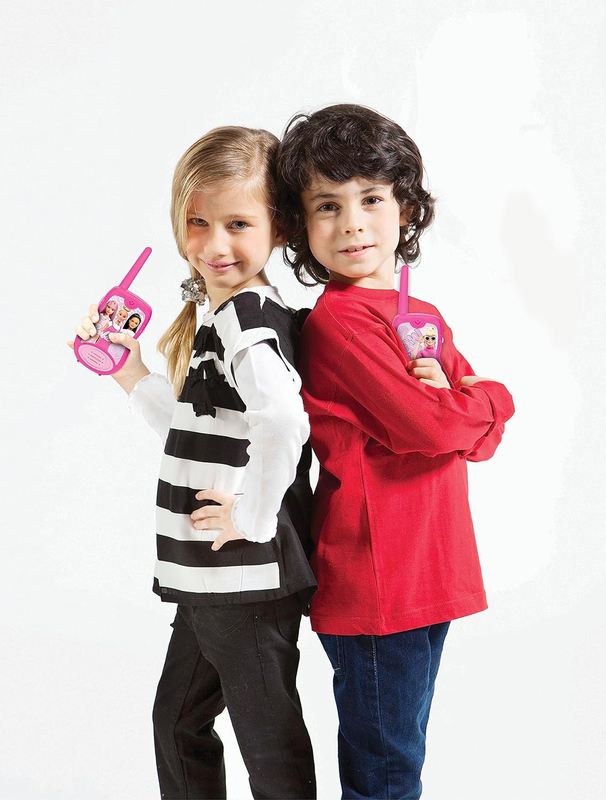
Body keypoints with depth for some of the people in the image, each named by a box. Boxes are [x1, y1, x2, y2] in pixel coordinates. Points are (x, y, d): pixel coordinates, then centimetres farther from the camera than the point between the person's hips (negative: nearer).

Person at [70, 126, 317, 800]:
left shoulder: (248, 315, -19)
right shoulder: (223, 316, 12)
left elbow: (283, 422, -38)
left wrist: (251, 518, -26)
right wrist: (130, 373, 14)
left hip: (248, 579, -10)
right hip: (211, 579, 10)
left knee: (268, 737, 5)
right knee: (178, 722, 24)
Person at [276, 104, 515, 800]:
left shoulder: (425, 318, 13)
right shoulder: (338, 319, -14)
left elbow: (482, 439, 8)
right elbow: (431, 428, -20)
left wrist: (446, 396, -13)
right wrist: (487, 400, -1)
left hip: (426, 577, 8)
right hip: (375, 580, -8)